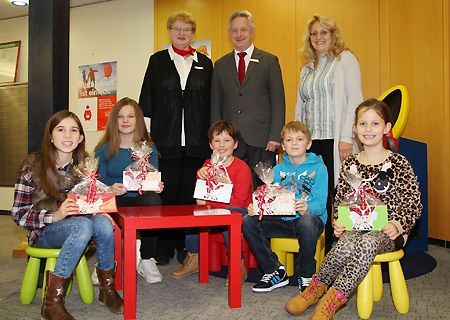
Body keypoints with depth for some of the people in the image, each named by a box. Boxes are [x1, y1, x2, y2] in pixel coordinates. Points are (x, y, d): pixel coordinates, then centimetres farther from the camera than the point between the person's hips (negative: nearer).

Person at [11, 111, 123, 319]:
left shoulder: (85, 164, -3)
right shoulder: (33, 166, -13)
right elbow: (19, 214, -12)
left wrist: (102, 213, -15)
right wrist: (56, 215, -28)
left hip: (78, 223, 4)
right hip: (44, 231, -3)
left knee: (103, 223, -29)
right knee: (83, 225, -34)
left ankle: (107, 290, -10)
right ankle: (52, 302, -24)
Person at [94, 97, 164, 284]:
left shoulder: (149, 149, 10)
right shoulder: (103, 151, 7)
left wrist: (157, 186, -20)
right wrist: (110, 189, -24)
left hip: (141, 200, 1)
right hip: (113, 201, 0)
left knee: (153, 200, -34)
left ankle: (147, 261, -19)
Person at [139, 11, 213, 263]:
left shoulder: (205, 64, 14)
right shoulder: (157, 61, 12)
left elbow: (211, 102, 11)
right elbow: (147, 100, 8)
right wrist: (147, 133, 0)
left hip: (197, 141, 1)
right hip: (166, 138, -1)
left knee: (191, 193, 3)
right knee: (167, 191, 0)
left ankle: (188, 246, 14)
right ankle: (164, 247, 10)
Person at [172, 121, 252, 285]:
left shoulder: (242, 168, -14)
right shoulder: (208, 164, 4)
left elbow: (237, 201, -20)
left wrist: (208, 202, -21)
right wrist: (200, 175, -21)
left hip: (240, 212, -6)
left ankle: (239, 266, -24)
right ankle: (192, 259, 3)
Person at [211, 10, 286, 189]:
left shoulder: (269, 61, 5)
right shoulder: (220, 64, 13)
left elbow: (278, 101, 1)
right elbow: (215, 103, 12)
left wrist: (275, 135, -8)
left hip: (261, 137, -2)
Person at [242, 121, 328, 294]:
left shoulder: (318, 168, -1)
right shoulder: (278, 169, 12)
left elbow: (320, 202, -12)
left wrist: (307, 208, -36)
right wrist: (255, 207, -19)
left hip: (310, 218, -4)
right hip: (282, 220, 4)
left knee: (307, 222, -39)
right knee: (248, 221, -18)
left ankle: (306, 275, -12)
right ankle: (275, 272, -2)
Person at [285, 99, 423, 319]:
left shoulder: (398, 163, 1)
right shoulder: (350, 164, 10)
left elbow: (413, 204, 0)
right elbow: (340, 200, 14)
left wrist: (397, 224, -17)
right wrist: (338, 223, -5)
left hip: (386, 232, -2)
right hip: (355, 228, 2)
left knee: (367, 243, -37)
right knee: (346, 245, -33)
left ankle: (332, 300, -29)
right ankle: (315, 289, -13)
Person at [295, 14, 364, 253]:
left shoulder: (345, 59, 3)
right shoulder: (306, 68, 20)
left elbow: (354, 100, -6)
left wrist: (346, 138, -15)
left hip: (335, 141, -5)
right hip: (310, 143, 5)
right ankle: (327, 251, 14)